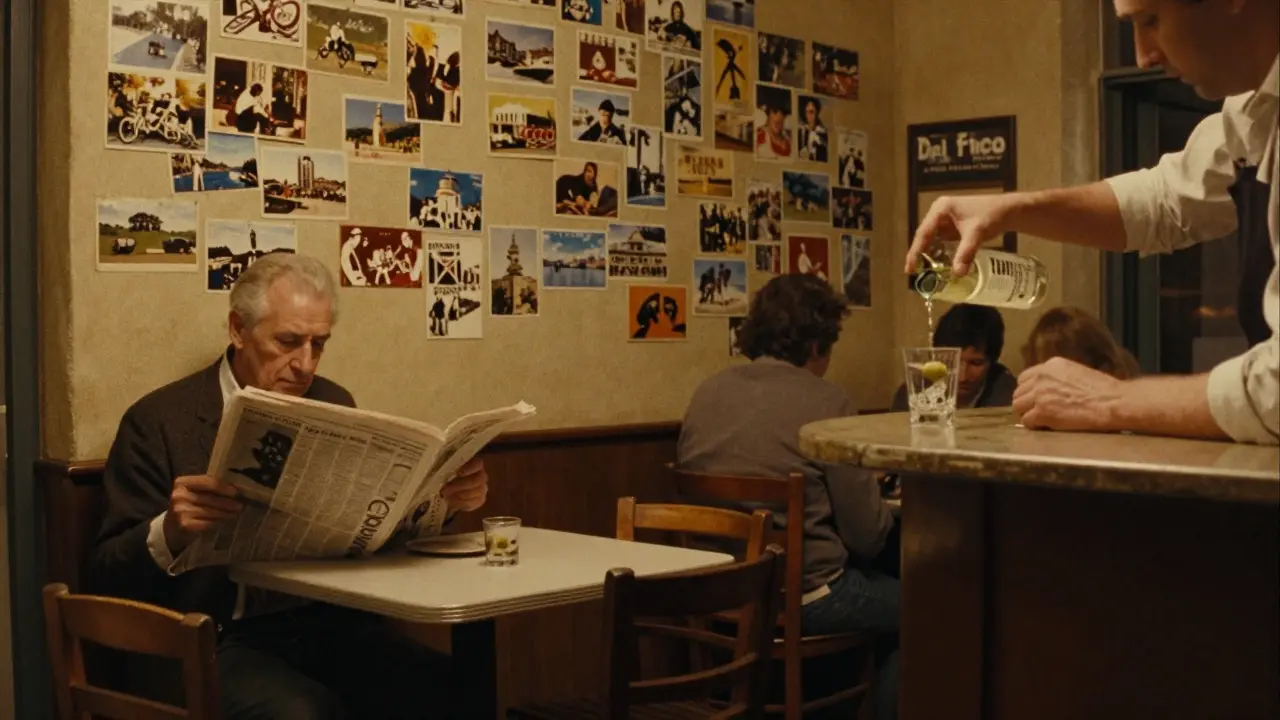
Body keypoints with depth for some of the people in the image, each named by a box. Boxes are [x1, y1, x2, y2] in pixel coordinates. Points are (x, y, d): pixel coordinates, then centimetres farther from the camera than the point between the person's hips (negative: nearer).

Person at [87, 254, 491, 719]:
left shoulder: (334, 405, 12)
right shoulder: (160, 421, -3)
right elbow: (105, 576, -5)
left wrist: (444, 498, -5)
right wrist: (168, 533, -27)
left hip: (325, 626, 5)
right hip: (213, 642, -4)